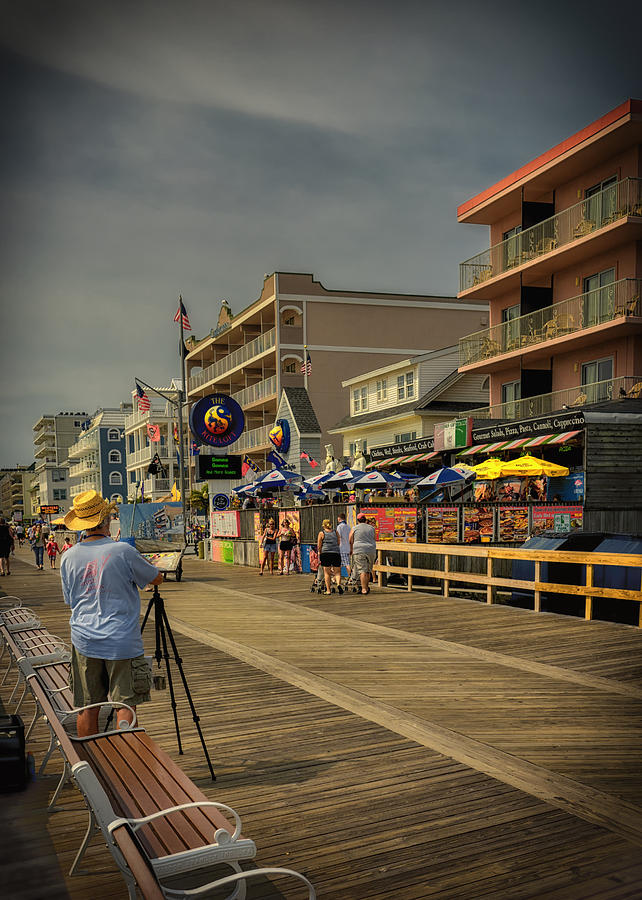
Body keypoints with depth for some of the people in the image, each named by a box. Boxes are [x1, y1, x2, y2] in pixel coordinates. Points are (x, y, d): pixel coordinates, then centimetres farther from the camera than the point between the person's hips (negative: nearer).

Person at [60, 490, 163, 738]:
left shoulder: (68, 557, -1)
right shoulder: (123, 551, -13)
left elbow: (70, 601, 12)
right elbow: (156, 579, 2)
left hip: (84, 642, 4)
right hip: (122, 641, -4)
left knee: (88, 708, 12)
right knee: (125, 705, 3)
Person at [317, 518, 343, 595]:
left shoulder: (321, 533, 2)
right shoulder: (335, 532, 10)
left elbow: (319, 546, 0)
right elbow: (338, 543, 12)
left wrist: (319, 553, 14)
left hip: (325, 553, -2)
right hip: (336, 553, 2)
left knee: (327, 573, 5)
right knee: (337, 572, 8)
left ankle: (328, 590, 2)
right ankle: (338, 584, -18)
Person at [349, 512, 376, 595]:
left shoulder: (354, 529, 1)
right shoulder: (371, 528, 10)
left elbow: (351, 541, 3)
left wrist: (351, 550, 18)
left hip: (359, 551, -3)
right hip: (371, 551, 3)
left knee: (362, 570, -6)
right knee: (368, 570, 16)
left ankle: (364, 589, -12)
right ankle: (367, 586, 23)